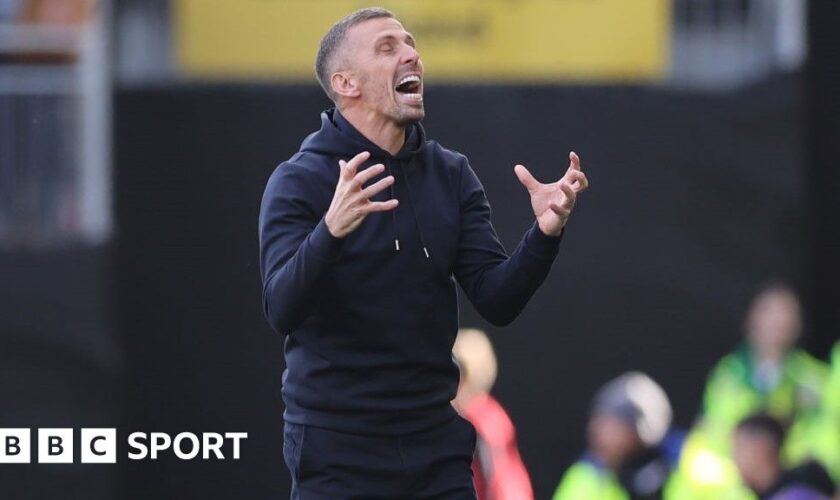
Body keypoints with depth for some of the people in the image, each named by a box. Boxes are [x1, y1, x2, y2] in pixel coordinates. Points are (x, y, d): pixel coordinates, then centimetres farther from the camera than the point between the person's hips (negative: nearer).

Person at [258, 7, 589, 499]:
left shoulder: (451, 175, 6)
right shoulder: (299, 181, -7)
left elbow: (497, 300, 1)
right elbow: (282, 310, -20)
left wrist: (544, 236, -18)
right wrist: (331, 231, -38)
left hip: (436, 444, 4)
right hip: (338, 451, -4)